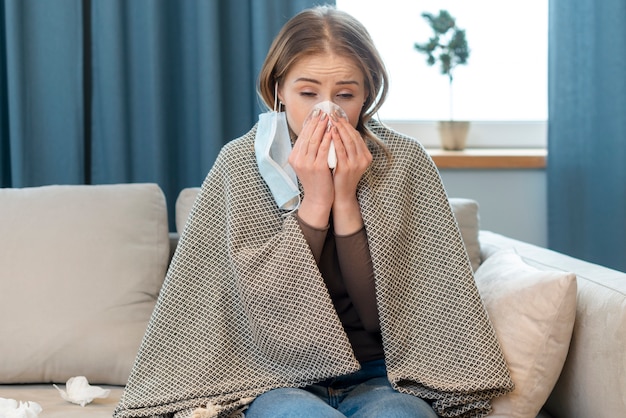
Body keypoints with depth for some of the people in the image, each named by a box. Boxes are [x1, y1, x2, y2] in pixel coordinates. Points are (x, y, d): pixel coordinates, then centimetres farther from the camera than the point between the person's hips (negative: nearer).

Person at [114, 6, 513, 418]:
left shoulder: (405, 161, -4)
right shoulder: (239, 164, -5)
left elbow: (382, 315, -7)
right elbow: (268, 310, -9)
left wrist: (346, 199, -16)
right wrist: (314, 200, -17)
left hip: (381, 378, 1)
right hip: (283, 380, -1)